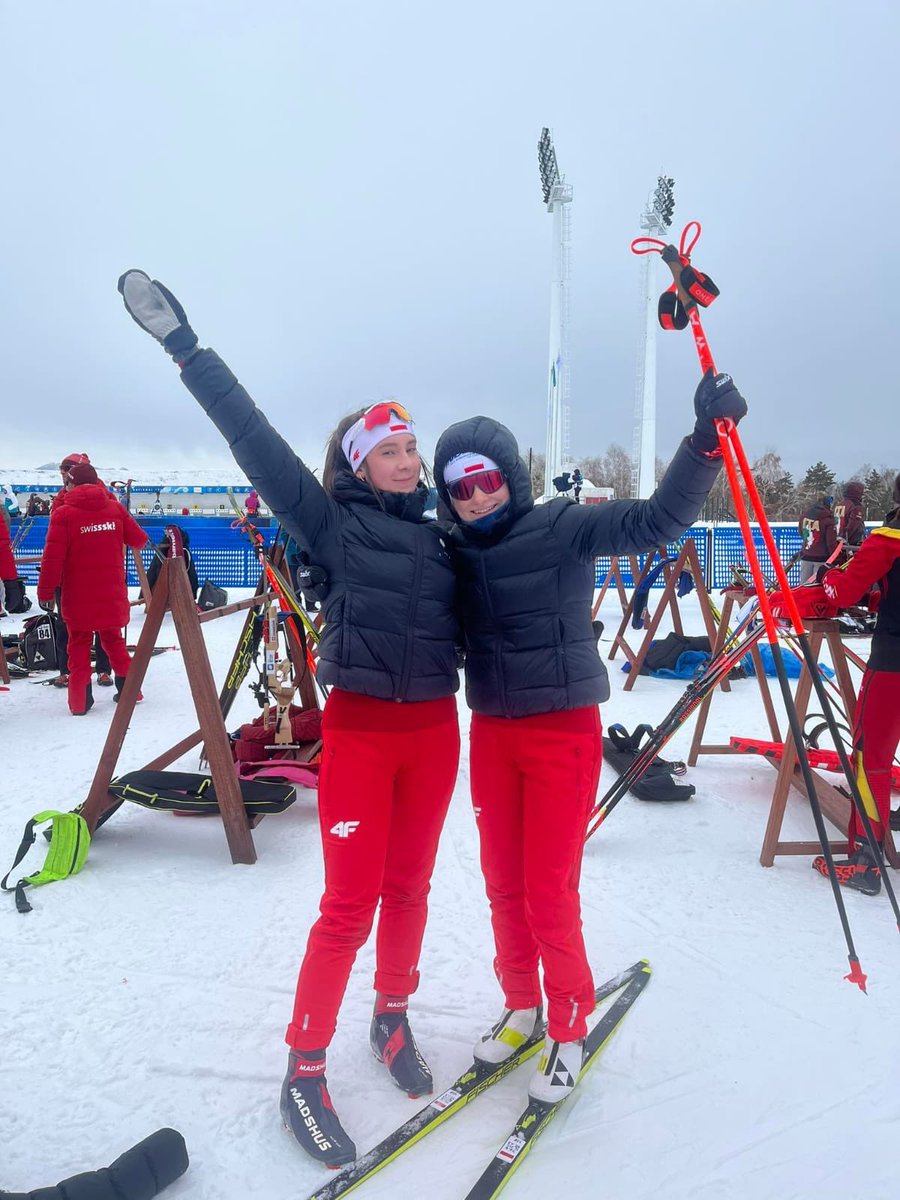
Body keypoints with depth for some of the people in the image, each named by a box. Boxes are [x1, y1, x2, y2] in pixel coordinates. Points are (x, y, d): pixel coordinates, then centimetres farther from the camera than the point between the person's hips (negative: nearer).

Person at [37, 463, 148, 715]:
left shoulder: (63, 513, -9)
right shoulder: (115, 507, 0)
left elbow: (53, 557, -12)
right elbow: (139, 540, 6)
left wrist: (45, 591, -5)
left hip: (78, 596, -3)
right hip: (112, 595, 3)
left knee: (79, 645, 8)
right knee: (113, 639, 19)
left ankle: (80, 699, 7)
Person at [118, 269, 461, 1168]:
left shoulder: (438, 536, 10)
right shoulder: (334, 524, -4)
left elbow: (463, 624, 17)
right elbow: (257, 442, -11)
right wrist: (188, 350, -13)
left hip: (434, 728, 5)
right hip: (359, 727, -5)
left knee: (409, 887, 16)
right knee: (350, 902, 0)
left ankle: (392, 1018, 38)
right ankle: (304, 1070, 19)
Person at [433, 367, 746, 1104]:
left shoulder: (562, 528, -11)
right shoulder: (455, 555, 3)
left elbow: (658, 520, -22)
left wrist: (706, 438, -35)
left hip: (562, 733, -5)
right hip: (491, 734, 5)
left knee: (549, 893, 2)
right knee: (503, 885, 15)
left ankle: (569, 1029, 26)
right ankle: (522, 1007, 38)